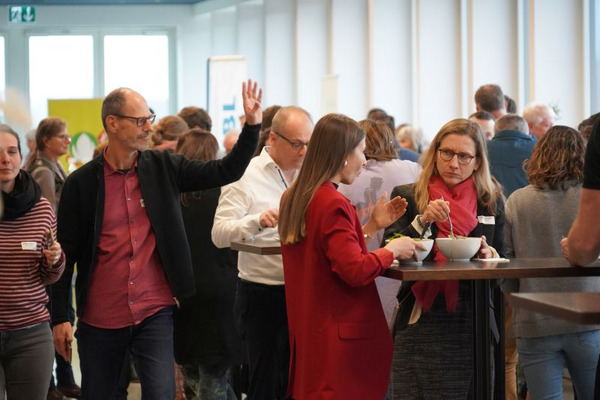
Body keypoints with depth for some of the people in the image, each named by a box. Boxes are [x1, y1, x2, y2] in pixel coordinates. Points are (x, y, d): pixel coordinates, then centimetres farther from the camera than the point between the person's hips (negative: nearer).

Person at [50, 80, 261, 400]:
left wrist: (252, 125, -16)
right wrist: (60, 318, -4)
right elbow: (65, 254, -2)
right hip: (100, 318, -1)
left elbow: (226, 171, -2)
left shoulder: (163, 167, 2)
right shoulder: (82, 182, -5)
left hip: (154, 312, 1)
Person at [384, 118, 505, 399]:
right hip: (422, 321, -2)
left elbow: (503, 257, 14)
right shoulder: (407, 197, 2)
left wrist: (489, 254, -8)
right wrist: (422, 220, -19)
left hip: (475, 322, 2)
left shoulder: (492, 202, 9)